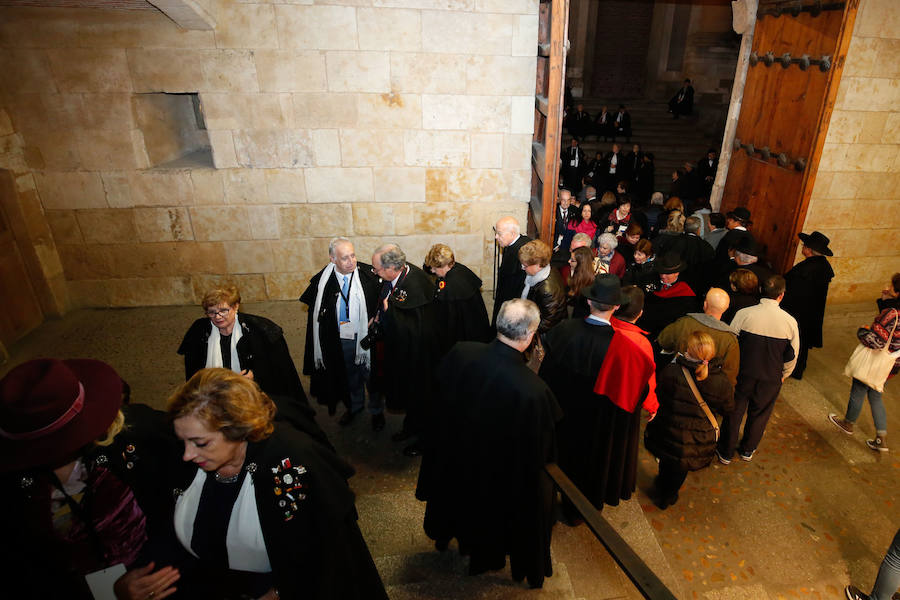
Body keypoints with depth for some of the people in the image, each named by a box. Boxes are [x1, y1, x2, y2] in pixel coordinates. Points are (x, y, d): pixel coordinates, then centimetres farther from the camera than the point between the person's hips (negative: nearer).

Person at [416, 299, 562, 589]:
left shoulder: (460, 353, -27)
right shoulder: (533, 390, -39)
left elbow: (440, 398, -8)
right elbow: (539, 450, -25)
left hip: (452, 455, 4)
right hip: (498, 473, -3)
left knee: (457, 496, 35)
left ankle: (444, 534, 65)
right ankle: (484, 557, 58)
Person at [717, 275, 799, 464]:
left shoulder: (743, 314, -17)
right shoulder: (790, 321, -11)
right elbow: (792, 355, 1)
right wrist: (783, 375, 18)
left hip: (742, 374, -1)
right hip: (771, 379, 1)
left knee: (734, 413, 16)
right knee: (759, 415, 23)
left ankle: (726, 452, 32)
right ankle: (748, 450, 43)